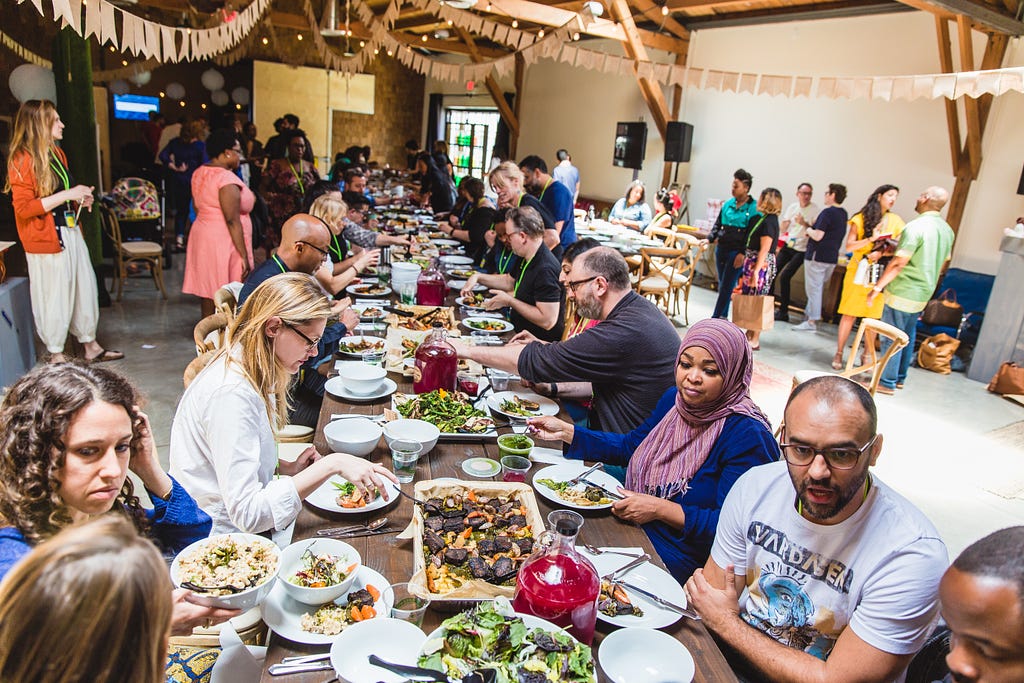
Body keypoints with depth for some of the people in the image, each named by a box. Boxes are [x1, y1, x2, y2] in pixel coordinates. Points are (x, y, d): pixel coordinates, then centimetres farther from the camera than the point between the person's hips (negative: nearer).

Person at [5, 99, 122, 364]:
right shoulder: (23, 161, -12)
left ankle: (90, 346, 23)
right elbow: (23, 208, -18)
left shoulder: (57, 153, 14)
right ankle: (56, 355, 14)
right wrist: (67, 195, -20)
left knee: (85, 289, 12)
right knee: (56, 297, 0)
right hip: (47, 238, -8)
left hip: (71, 231, 8)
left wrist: (80, 200, 7)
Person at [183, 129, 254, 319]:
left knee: (207, 291, 13)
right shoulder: (226, 178, -17)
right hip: (224, 241, -9)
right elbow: (232, 221, -21)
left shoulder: (199, 173, 10)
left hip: (202, 237, 9)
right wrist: (244, 255, -19)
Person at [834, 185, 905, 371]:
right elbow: (849, 245, -8)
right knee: (849, 314, -1)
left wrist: (881, 253, -13)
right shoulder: (861, 218, -1)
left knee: (873, 317, 3)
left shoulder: (895, 221, 7)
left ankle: (866, 356, 15)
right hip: (858, 271, -2)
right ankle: (839, 354, 8)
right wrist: (871, 239, -21)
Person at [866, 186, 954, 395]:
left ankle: (887, 383, 4)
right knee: (907, 336, 17)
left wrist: (877, 287, -15)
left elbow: (898, 263, -21)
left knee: (891, 338, -1)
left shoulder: (915, 227, -18)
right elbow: (941, 264, 17)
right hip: (923, 294, 8)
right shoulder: (947, 230, 9)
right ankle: (899, 378, 27)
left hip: (902, 293, -8)